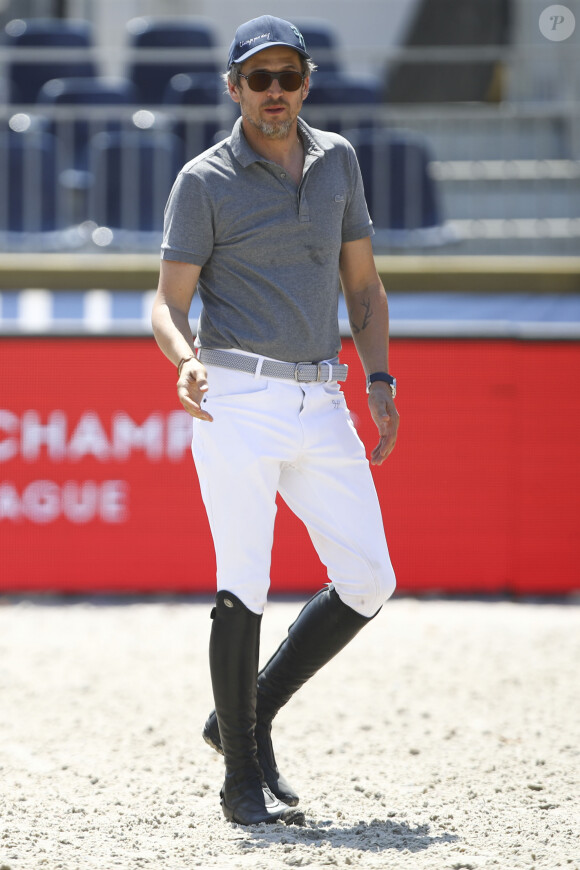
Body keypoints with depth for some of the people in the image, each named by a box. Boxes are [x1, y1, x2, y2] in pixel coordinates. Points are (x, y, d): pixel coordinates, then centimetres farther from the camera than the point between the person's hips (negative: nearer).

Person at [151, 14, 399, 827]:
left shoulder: (336, 160, 13)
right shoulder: (205, 181, -2)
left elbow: (362, 281, 19)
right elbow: (169, 304, -3)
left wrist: (379, 378, 8)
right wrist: (186, 359, -24)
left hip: (322, 402, 5)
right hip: (235, 398, -5)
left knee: (367, 582, 0)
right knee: (244, 587, -10)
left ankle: (244, 719, 16)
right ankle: (244, 776, 1)